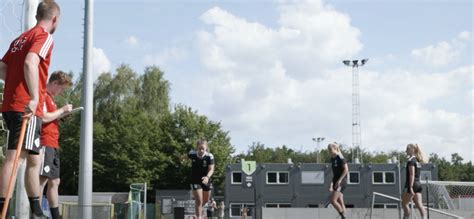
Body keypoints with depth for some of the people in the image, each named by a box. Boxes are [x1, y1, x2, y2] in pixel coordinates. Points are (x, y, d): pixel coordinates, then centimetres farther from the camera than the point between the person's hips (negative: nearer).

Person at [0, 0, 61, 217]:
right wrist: (34, 97, -26)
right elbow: (30, 63, -22)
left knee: (34, 160, 14)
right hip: (27, 108, -9)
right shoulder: (44, 37, -4)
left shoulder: (21, 38, 21)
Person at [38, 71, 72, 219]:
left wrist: (62, 114, 12)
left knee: (54, 181, 10)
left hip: (53, 145, 10)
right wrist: (62, 110, -8)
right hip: (45, 143, -10)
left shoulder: (50, 97, 23)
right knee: (42, 179, -16)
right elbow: (43, 117, -18)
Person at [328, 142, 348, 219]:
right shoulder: (332, 159, 14)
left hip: (341, 181, -9)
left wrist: (339, 180, -20)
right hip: (336, 181, 9)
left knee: (333, 200, -14)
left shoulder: (340, 158, -12)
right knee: (340, 202, 7)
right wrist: (332, 183, 18)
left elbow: (346, 169, -17)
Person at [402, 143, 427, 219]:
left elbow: (412, 175, -19)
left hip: (412, 184, -8)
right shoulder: (418, 160, 16)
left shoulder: (411, 161, -12)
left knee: (404, 203, 6)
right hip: (418, 184, 8)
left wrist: (410, 187, -24)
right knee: (419, 204, -1)